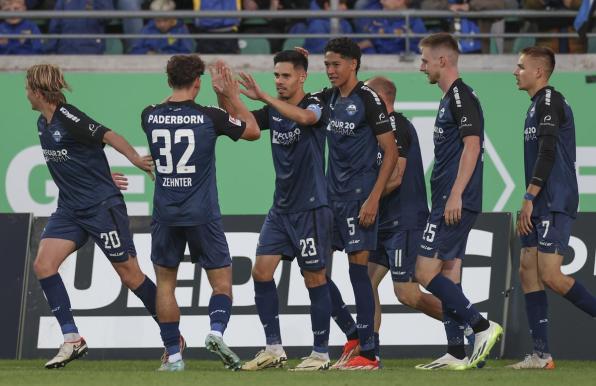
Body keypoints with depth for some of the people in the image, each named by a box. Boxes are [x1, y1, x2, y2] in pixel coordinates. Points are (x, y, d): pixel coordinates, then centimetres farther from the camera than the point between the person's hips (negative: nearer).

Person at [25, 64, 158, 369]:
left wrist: (135, 158, -38)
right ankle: (72, 340, -5)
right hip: (70, 209, 8)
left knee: (129, 274, -2)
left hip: (102, 204, -8)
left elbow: (109, 136, -25)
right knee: (43, 264, -7)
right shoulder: (43, 124, 9)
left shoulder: (68, 118, -17)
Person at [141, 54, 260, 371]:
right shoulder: (209, 117, -9)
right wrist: (233, 97, 15)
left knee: (165, 283, 12)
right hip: (203, 215, -2)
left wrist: (176, 94, 28)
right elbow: (253, 131, 7)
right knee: (222, 281, 8)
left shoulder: (150, 117, -2)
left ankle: (173, 355, 7)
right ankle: (217, 331, -17)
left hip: (165, 215, 2)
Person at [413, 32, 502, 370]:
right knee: (448, 276, 9)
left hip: (455, 204, -10)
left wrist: (455, 195, -24)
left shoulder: (461, 96, -11)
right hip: (450, 203, 10)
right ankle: (456, 355, 9)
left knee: (426, 272, -12)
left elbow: (472, 146, -20)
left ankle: (483, 327, -12)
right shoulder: (450, 98, 19)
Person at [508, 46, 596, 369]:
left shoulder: (550, 101, -10)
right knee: (528, 273, 3)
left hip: (555, 204, -10)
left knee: (551, 276, -15)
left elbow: (548, 153, -19)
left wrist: (529, 197, -19)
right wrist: (527, 208, 19)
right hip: (539, 206, 10)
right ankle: (541, 355, 2)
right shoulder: (536, 106, 20)